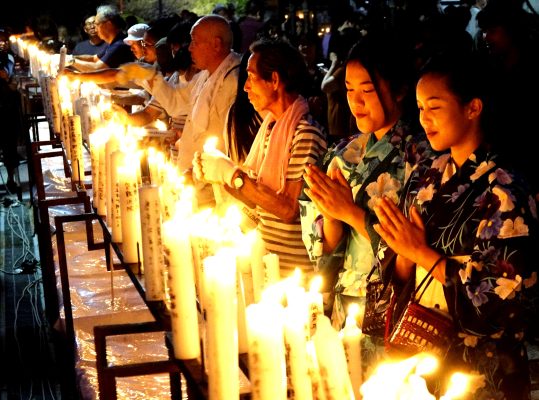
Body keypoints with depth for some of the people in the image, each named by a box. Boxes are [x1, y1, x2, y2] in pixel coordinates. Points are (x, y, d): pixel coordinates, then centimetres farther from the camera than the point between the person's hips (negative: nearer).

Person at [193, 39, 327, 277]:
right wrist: (219, 175, -2)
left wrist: (233, 174, -18)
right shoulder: (270, 125, 10)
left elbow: (290, 209, -21)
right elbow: (259, 199, 11)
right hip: (267, 260, 8)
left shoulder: (305, 133, -17)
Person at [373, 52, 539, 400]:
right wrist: (403, 253, -14)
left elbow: (504, 290, -21)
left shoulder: (503, 189, -15)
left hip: (479, 370, -6)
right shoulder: (427, 177, 4)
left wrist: (422, 252, -18)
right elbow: (402, 279, 8)